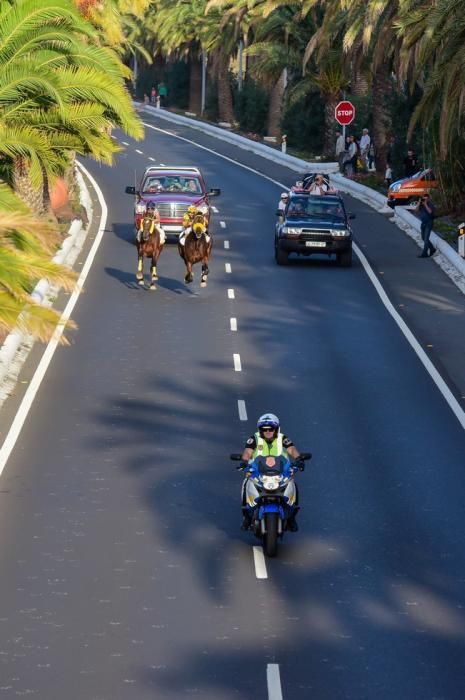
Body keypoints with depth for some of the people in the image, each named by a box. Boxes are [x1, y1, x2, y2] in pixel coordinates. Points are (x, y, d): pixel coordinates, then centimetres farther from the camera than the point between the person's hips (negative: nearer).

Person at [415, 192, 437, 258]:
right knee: (424, 238, 13)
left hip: (429, 223, -7)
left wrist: (425, 204, -22)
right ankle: (432, 249, 30)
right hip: (423, 223, 7)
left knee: (426, 238, -9)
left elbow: (430, 211, -26)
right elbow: (416, 210, -4)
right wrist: (419, 203, -12)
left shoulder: (430, 204, -10)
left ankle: (424, 253, -9)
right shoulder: (421, 204, 5)